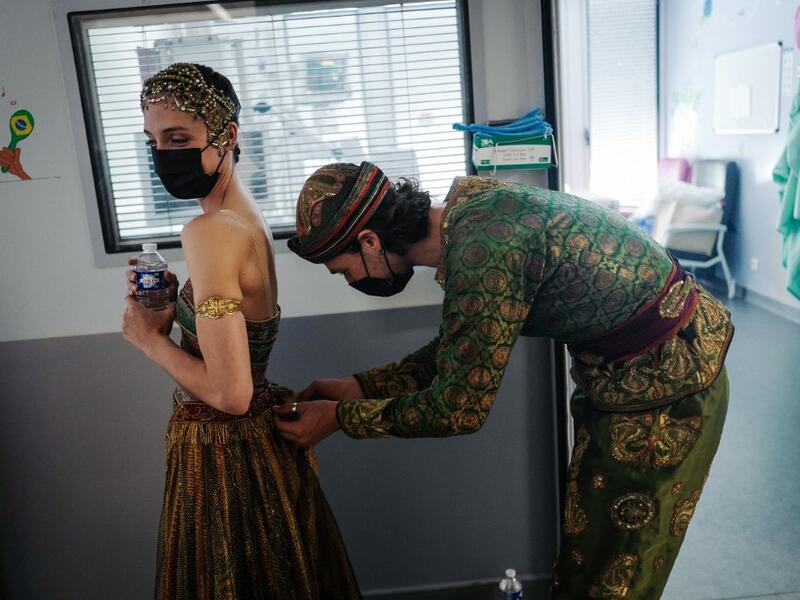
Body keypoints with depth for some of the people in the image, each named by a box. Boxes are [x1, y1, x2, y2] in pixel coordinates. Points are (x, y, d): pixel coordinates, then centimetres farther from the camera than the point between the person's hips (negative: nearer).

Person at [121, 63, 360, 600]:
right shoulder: (249, 215, 2)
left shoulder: (209, 232, -25)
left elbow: (231, 392, -27)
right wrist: (173, 304, -1)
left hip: (224, 450, -8)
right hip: (259, 437, 8)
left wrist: (150, 337, -14)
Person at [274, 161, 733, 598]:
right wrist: (359, 387, 4)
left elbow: (460, 409, -22)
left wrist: (341, 417, -11)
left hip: (665, 382, -9)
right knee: (588, 545, 22)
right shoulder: (468, 209, -2)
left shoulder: (482, 252, -31)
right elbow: (456, 351, 9)